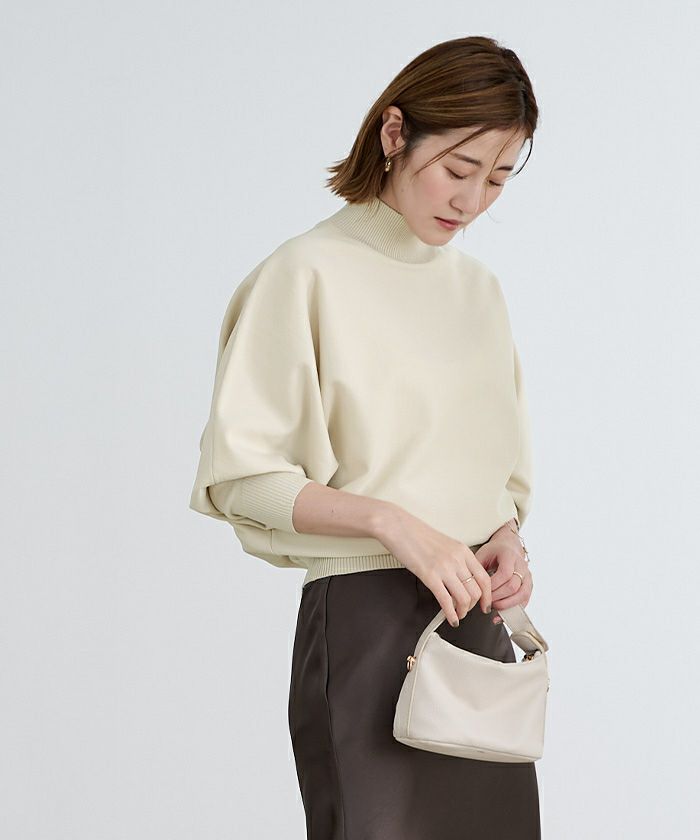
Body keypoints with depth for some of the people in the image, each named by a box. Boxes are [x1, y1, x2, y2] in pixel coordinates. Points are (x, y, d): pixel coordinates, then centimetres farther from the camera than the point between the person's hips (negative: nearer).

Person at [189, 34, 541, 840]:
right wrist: (391, 521, -21)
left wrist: (505, 538, 1)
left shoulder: (478, 286, 13)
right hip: (367, 616, -6)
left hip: (479, 620, 7)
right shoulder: (309, 273, -8)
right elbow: (239, 476, -11)